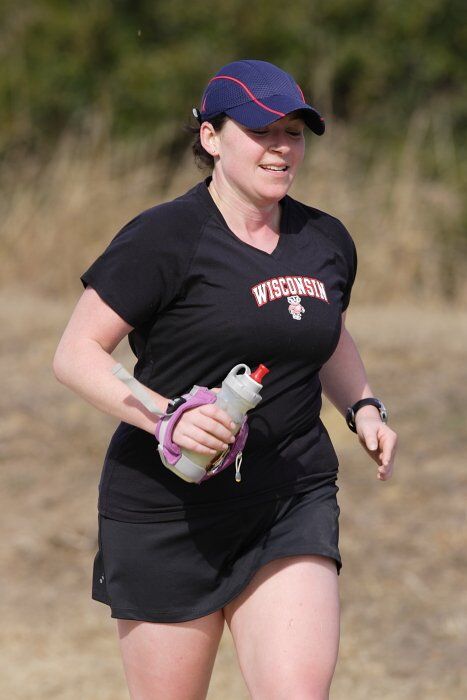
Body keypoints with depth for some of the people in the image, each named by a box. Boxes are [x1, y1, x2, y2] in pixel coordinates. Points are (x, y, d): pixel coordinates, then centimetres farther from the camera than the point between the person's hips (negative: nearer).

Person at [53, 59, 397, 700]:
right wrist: (166, 417, -24)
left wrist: (363, 407, 10)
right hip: (168, 511, -4)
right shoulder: (164, 238, -10)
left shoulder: (327, 242, 9)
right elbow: (75, 355, -10)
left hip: (294, 506, 4)